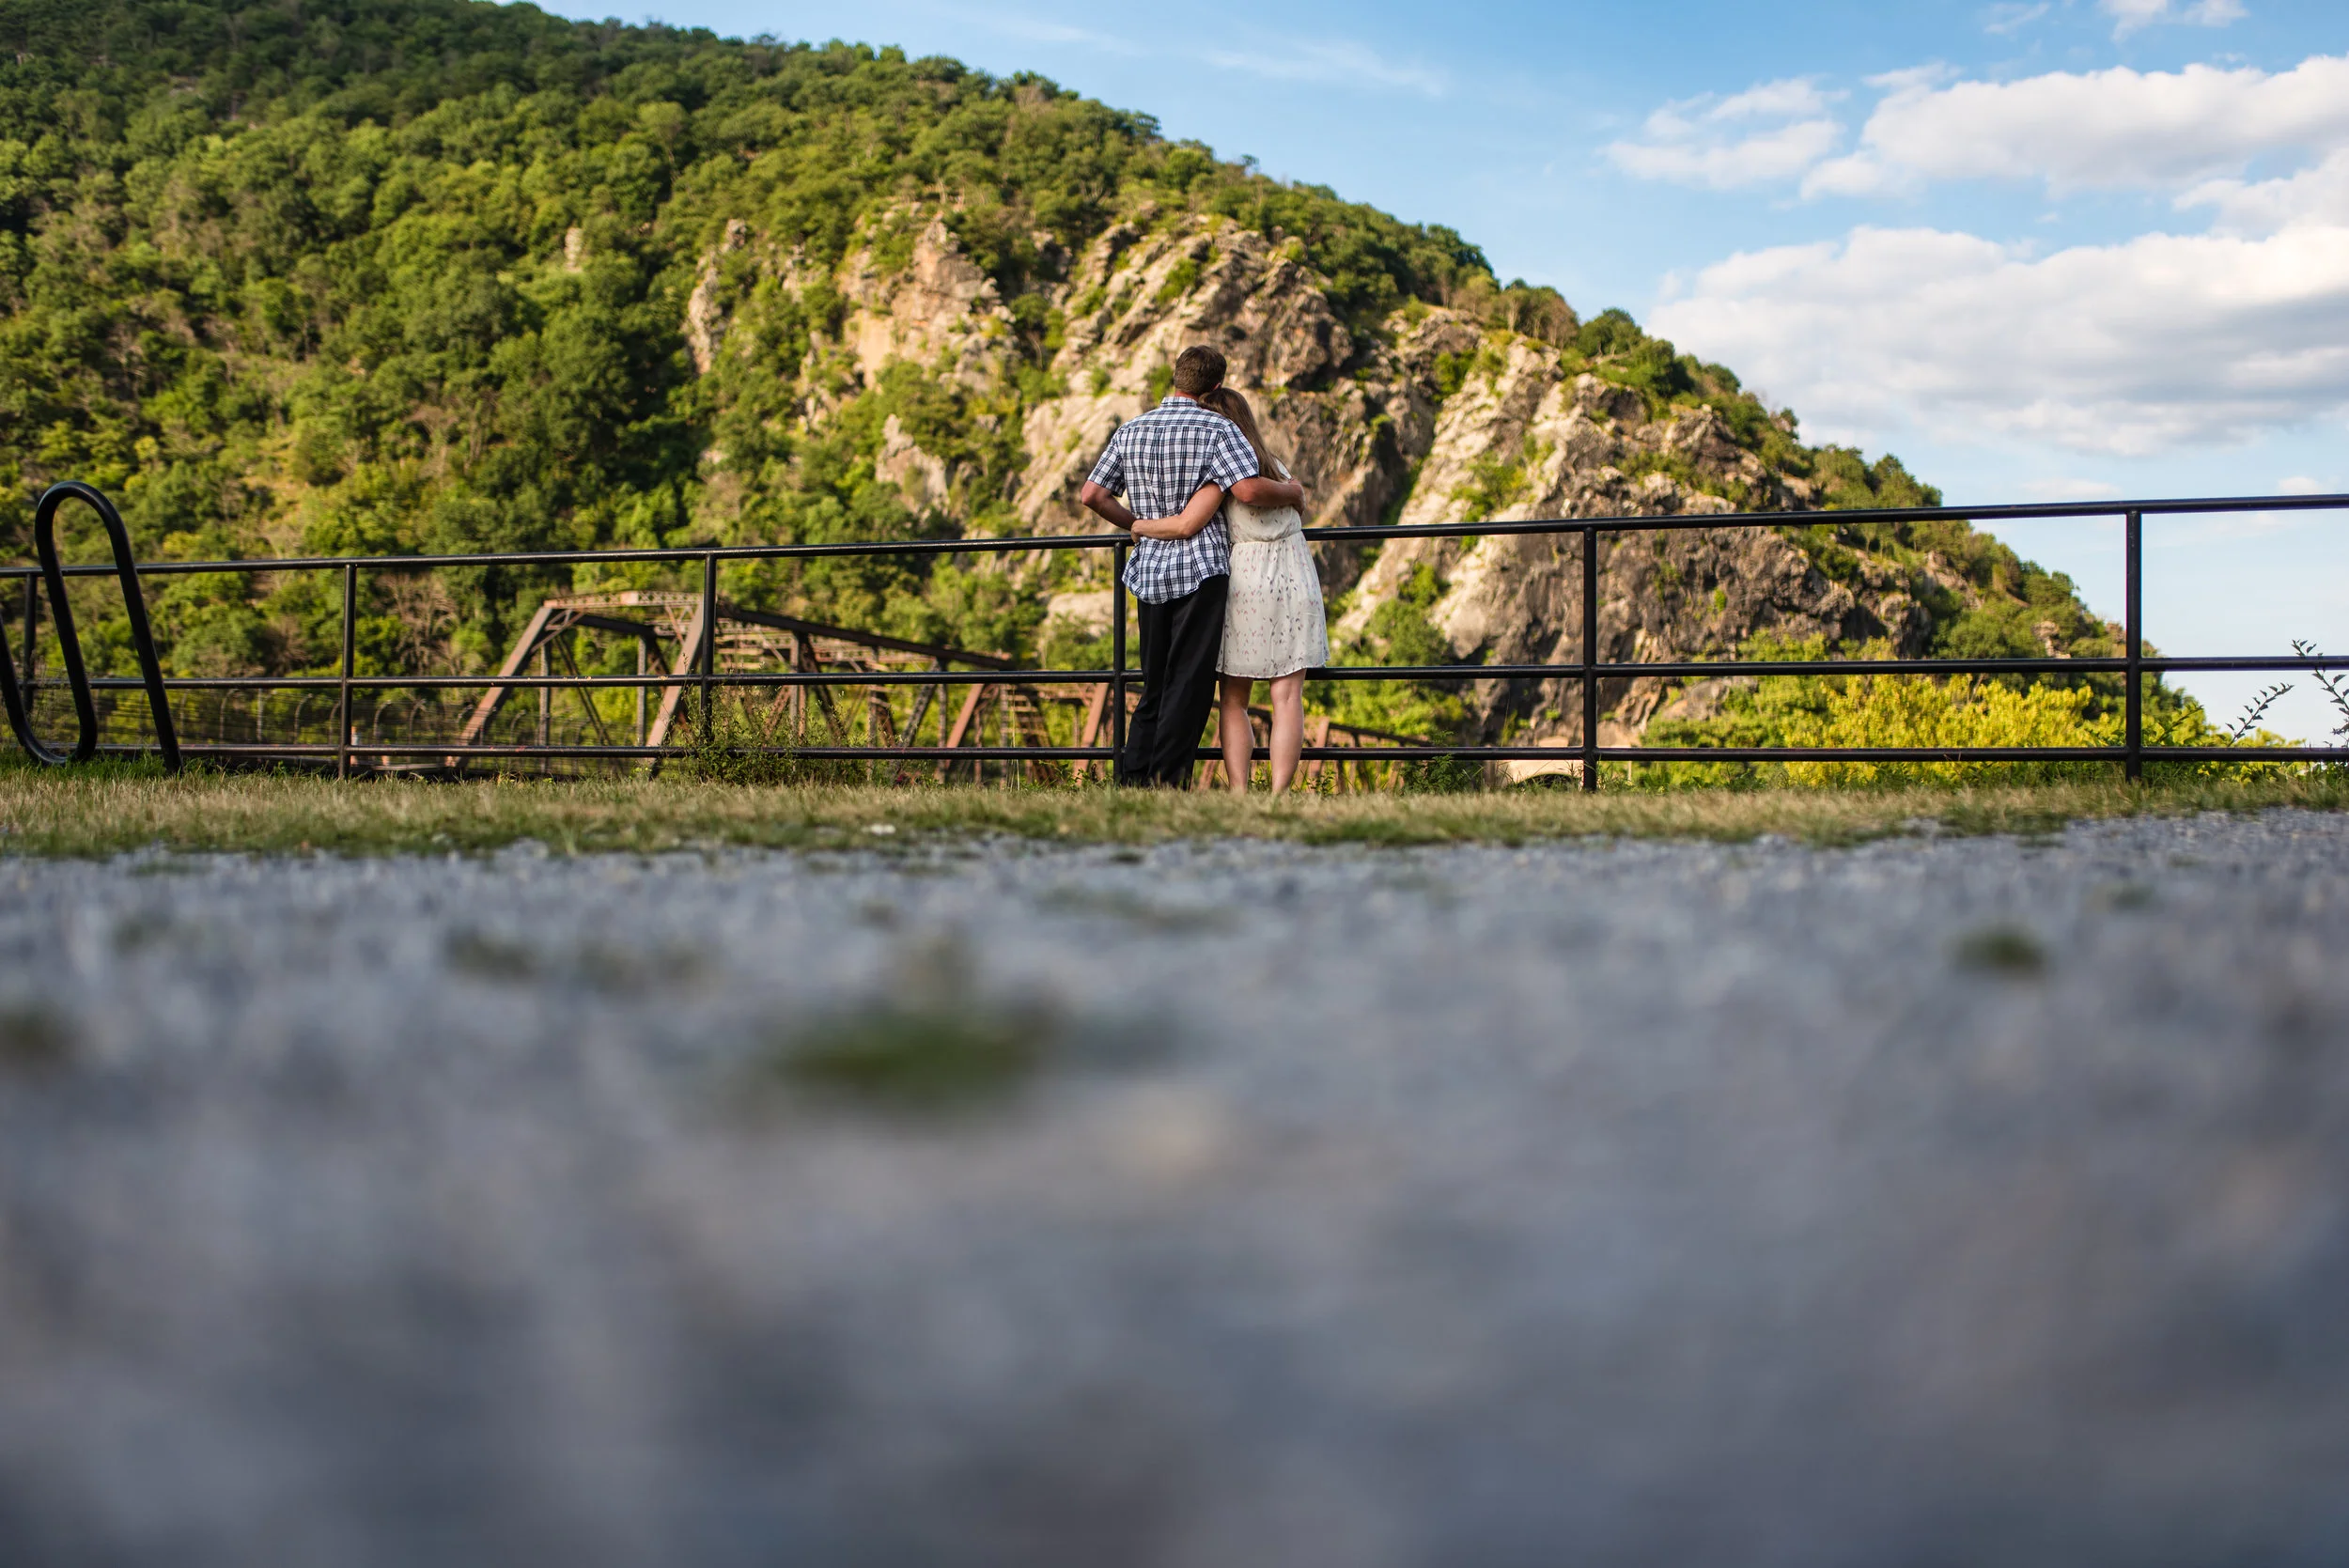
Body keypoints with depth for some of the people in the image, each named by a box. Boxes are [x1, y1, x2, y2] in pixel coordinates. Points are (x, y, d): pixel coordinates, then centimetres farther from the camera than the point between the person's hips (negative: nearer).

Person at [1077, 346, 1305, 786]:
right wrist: (1292, 493, 0)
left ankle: (1132, 777, 9)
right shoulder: (1218, 428, -6)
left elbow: (1091, 495, 10)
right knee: (1190, 683, -2)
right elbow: (1250, 490, -19)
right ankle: (1167, 782, -6)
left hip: (1149, 572, 6)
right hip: (1201, 568, -6)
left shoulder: (1130, 431, 11)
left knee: (1156, 683, 14)